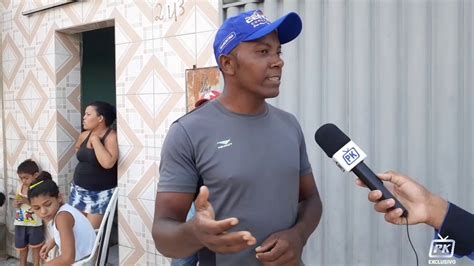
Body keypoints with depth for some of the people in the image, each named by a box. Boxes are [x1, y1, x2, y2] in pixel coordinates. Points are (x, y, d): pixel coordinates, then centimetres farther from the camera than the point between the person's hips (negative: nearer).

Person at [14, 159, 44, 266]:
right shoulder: (20, 187, 2)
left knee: (35, 247, 10)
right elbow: (15, 203, 11)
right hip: (20, 223, 6)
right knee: (22, 247, 21)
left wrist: (27, 201, -27)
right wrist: (16, 203, -11)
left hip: (34, 224, -6)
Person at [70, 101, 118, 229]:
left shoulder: (111, 136, -16)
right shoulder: (84, 135, 4)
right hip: (79, 190, 7)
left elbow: (107, 163, -31)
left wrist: (95, 139, -21)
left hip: (101, 193, -7)